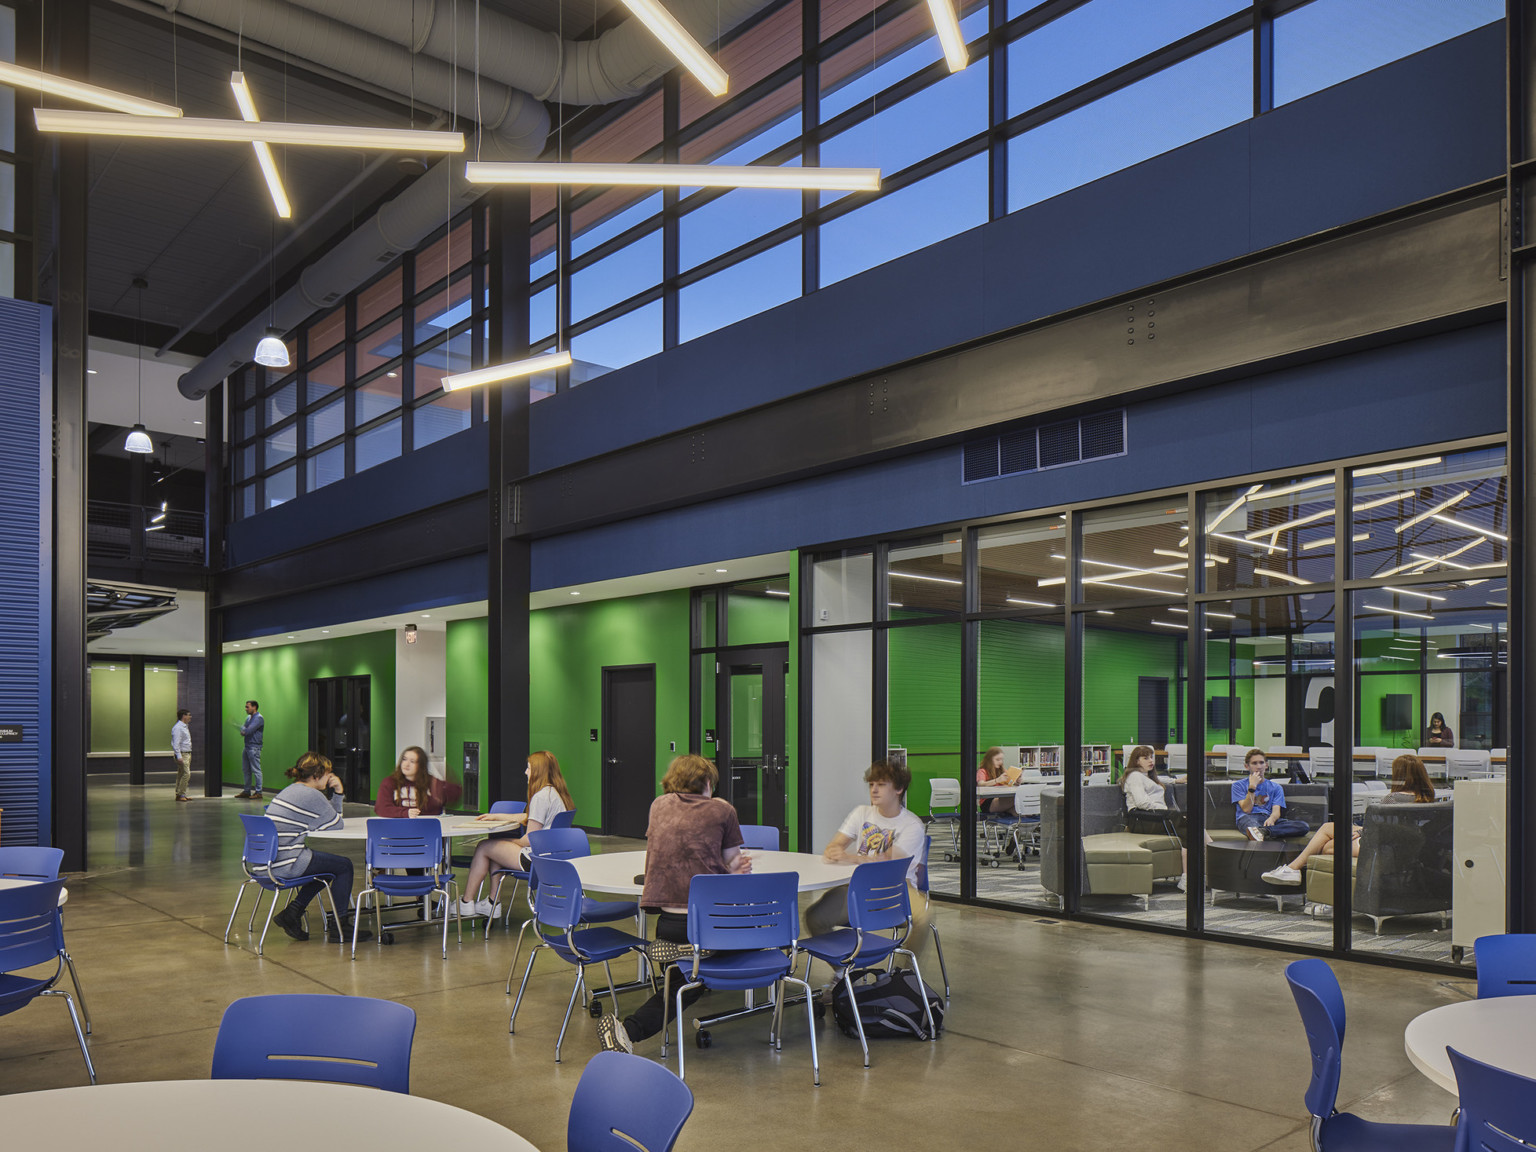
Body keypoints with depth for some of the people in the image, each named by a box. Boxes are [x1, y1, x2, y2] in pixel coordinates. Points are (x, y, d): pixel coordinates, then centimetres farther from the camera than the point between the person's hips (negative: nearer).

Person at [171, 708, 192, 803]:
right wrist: (179, 756, -24)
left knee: (181, 774, 11)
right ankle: (181, 795, -12)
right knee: (186, 774, -14)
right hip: (182, 754, -10)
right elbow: (176, 743, -19)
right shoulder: (178, 728, -14)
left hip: (187, 754, 10)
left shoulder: (185, 727, 16)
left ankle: (179, 794, 14)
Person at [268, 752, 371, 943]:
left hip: (270, 861, 10)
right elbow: (337, 825, -2)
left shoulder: (289, 791, 17)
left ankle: (292, 913, 18)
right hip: (287, 865, -10)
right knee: (344, 866, 4)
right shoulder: (312, 795, -14)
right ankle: (339, 926, 10)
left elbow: (330, 819, 21)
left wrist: (337, 793, 12)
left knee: (329, 863, 25)